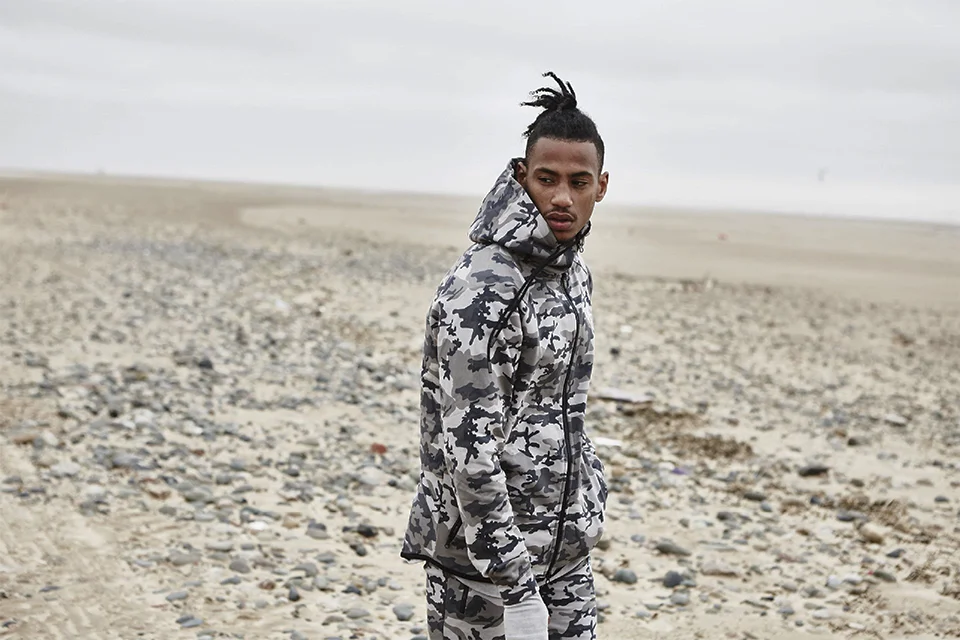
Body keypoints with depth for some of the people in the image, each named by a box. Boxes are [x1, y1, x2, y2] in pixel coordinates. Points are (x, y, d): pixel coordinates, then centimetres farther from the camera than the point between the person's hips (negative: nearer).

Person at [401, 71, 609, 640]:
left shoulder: (571, 268, 6)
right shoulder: (480, 291, -20)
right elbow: (468, 445, -23)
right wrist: (514, 591, -23)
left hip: (565, 548, 8)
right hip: (483, 555, -8)